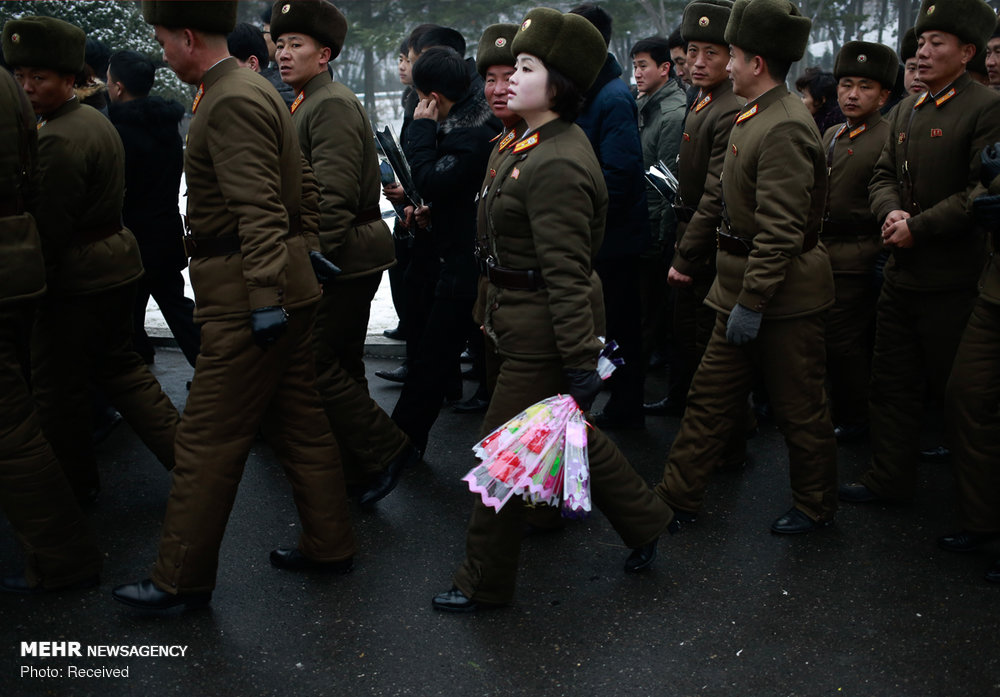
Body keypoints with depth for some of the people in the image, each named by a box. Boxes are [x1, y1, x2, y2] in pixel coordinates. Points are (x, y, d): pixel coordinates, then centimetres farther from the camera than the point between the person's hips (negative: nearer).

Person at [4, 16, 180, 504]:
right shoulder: (96, 121, 12)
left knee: (56, 388, 6)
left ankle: (76, 483, 20)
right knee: (118, 366, 19)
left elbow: (48, 227, -21)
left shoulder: (58, 139, -20)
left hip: (76, 279, -10)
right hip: (117, 260, 10)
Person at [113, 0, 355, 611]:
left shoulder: (230, 103, -17)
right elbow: (303, 180, 21)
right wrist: (306, 244, 23)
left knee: (209, 440, -1)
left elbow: (258, 209, -24)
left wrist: (264, 298, -26)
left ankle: (183, 580, 11)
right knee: (299, 419, 16)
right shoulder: (253, 89, 15)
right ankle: (329, 545, 27)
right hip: (287, 285, 10)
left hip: (245, 298, -10)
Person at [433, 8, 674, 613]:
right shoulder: (531, 144, 10)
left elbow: (567, 273, -26)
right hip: (521, 316, 10)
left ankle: (486, 583, 20)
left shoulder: (557, 166, -23)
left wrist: (581, 360, -26)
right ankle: (646, 522, 40)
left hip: (542, 334, -10)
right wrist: (495, 306, 26)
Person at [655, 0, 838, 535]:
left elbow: (780, 232, -24)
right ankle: (677, 497, 23)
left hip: (784, 297, -10)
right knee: (710, 395, 13)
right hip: (746, 289, 10)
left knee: (799, 409, 7)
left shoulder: (785, 128, -21)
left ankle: (816, 507, 26)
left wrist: (750, 303, -23)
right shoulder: (754, 117, 11)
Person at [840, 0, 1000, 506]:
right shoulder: (906, 111, 13)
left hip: (952, 279, -7)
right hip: (902, 274, 7)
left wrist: (918, 227, -18)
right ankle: (889, 479, 25)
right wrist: (891, 212, -8)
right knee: (893, 383, 12)